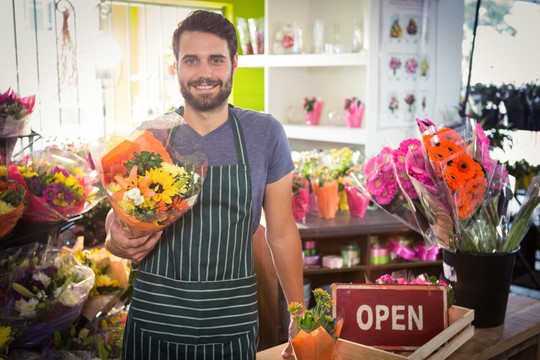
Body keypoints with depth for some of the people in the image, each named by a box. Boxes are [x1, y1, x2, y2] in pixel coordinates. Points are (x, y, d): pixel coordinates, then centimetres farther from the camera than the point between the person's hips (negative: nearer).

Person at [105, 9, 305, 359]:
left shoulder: (265, 133, -3)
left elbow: (282, 232, 2)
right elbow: (116, 222, 6)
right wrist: (118, 243, -17)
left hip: (233, 328, 0)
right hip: (154, 323, 1)